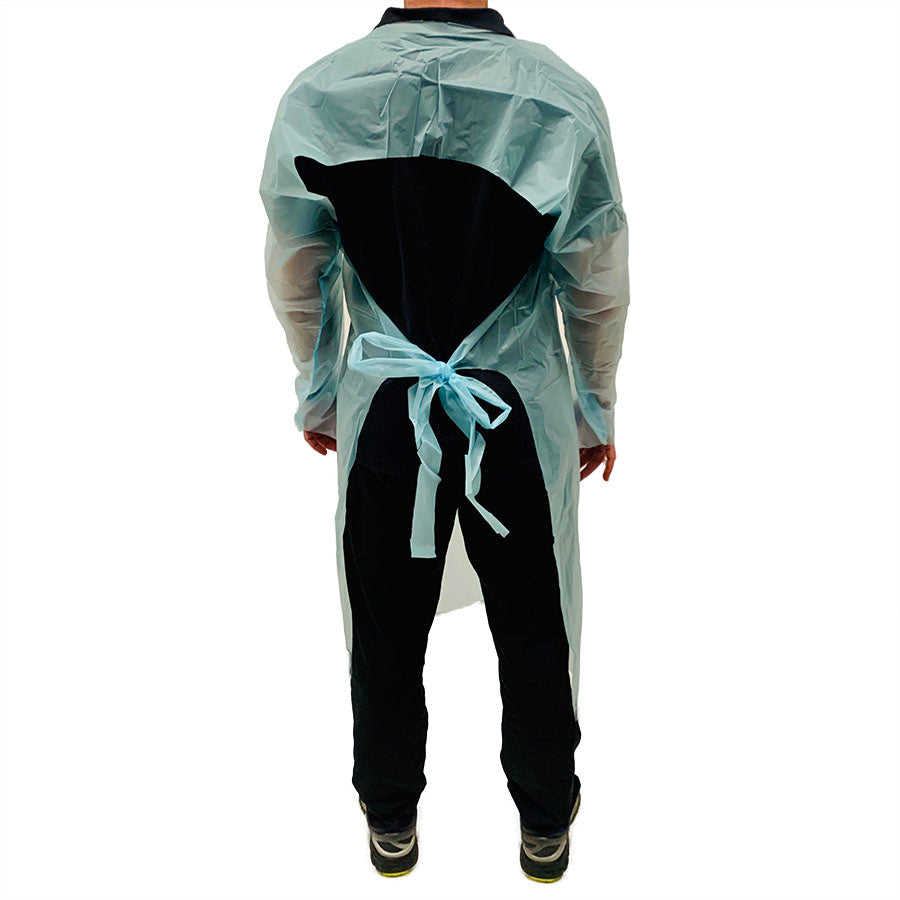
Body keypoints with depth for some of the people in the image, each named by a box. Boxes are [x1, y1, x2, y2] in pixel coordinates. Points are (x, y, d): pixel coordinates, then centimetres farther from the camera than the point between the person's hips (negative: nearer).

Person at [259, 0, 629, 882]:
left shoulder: (316, 94, -10)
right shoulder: (563, 97, -15)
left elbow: (297, 280, 1)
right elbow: (598, 289, -5)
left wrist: (318, 395, 16)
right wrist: (597, 410, 11)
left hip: (382, 413, 1)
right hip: (522, 418, -1)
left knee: (385, 629, 20)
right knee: (533, 629, 18)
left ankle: (390, 821, 42)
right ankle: (545, 820, 40)